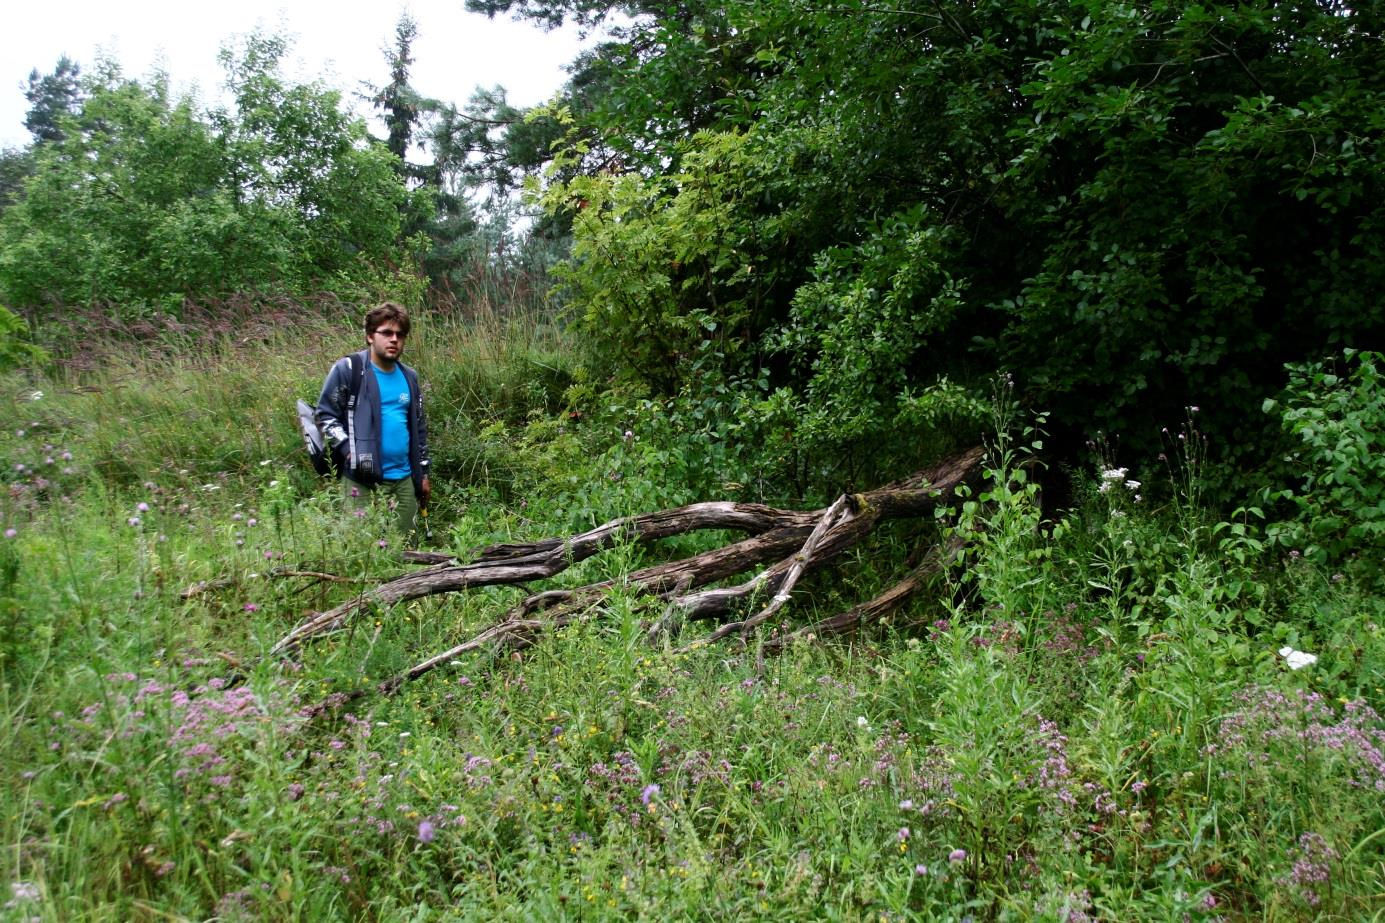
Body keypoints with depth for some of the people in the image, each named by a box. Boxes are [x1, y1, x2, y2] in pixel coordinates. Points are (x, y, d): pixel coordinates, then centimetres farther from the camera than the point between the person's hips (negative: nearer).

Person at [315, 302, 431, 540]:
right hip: (361, 479, -5)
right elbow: (325, 415, -4)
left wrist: (423, 472, 20)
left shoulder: (409, 377, 15)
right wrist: (349, 450, -16)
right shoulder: (348, 369, -3)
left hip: (404, 480, 6)